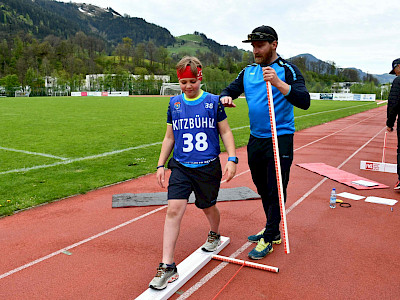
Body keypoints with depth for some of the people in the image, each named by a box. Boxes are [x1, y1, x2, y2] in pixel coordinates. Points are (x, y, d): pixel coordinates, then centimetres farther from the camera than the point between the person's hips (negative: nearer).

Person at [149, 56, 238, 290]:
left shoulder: (213, 102, -1)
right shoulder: (174, 104, 5)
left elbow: (225, 132, 4)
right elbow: (169, 137, 13)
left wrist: (232, 159, -5)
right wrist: (161, 165, 11)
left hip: (208, 167, -1)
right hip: (181, 167, 2)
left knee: (208, 207, 14)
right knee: (174, 210, -10)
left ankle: (214, 235, 49)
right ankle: (168, 266, -4)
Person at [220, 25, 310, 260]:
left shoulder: (288, 70, -9)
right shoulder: (248, 72, 10)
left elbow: (304, 102, -21)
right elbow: (229, 91, 13)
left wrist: (278, 83, -33)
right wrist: (226, 98, -12)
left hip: (280, 140, -6)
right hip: (256, 140, 6)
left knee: (276, 191, 0)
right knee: (264, 190, 16)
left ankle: (268, 240, 14)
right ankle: (273, 232, 32)